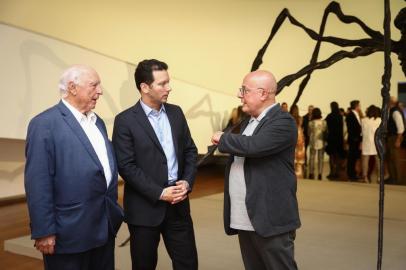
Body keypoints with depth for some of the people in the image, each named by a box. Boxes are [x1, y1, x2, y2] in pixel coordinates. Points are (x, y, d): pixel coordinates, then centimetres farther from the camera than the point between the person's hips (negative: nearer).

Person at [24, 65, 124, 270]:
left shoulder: (97, 122, 12)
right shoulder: (45, 124, -12)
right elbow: (38, 183, -16)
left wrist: (113, 212, 15)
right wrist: (43, 232, -16)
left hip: (105, 226, 7)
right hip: (70, 232, -7)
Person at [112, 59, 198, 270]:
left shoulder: (176, 112, 7)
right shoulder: (125, 120, -9)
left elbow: (190, 150, 10)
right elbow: (126, 166, -13)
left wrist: (187, 182, -5)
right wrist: (159, 193, -17)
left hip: (178, 203, 4)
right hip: (145, 207, -4)